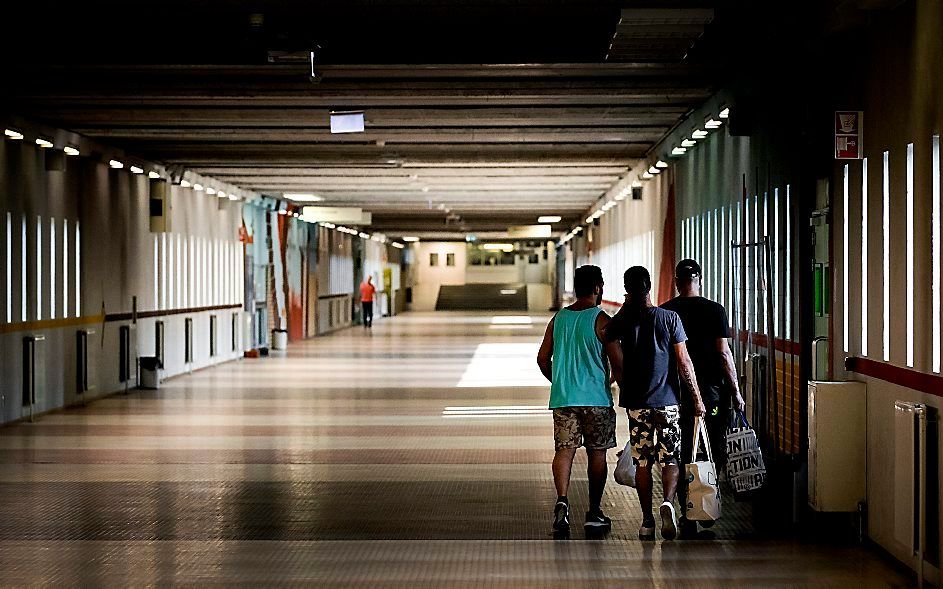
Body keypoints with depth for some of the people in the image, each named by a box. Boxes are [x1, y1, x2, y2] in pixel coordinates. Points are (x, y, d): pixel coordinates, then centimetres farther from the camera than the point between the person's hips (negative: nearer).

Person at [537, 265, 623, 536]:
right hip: (596, 398, -3)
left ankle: (562, 499, -21)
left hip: (562, 397, 4)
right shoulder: (601, 320, -8)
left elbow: (543, 359, 12)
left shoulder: (558, 318, 8)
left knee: (564, 449, 2)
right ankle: (594, 514, 11)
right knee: (597, 454, 7)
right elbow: (618, 361, -9)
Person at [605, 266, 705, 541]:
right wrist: (697, 398, 1)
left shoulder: (621, 321, -2)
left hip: (636, 402, 1)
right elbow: (683, 362, -5)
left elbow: (608, 344, 20)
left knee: (642, 463, 8)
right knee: (670, 459, 6)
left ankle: (647, 521, 9)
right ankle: (668, 502, -18)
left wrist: (625, 309, 15)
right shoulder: (669, 318, -5)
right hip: (667, 401, -1)